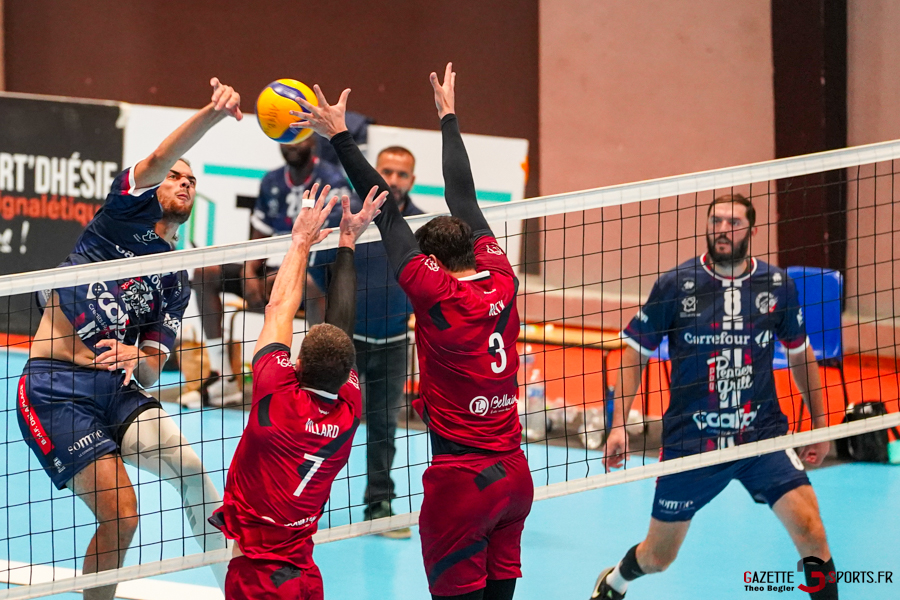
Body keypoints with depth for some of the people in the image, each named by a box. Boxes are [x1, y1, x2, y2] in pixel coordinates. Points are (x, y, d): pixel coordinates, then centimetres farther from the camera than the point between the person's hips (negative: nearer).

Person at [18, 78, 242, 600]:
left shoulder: (176, 282, 17)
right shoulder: (131, 213, 3)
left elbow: (153, 370, 12)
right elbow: (159, 159, -18)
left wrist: (135, 357, -13)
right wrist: (211, 114, -34)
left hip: (117, 390, 5)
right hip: (56, 388, -5)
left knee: (192, 468, -18)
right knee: (121, 514, -14)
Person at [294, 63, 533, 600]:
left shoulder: (435, 293, -11)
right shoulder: (501, 281, 4)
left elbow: (388, 213, -7)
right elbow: (464, 199, 15)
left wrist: (340, 136, -2)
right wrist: (449, 117, 29)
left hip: (461, 478, -6)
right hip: (516, 475, 6)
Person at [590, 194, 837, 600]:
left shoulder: (777, 285, -1)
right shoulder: (676, 285, -6)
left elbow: (800, 354, 15)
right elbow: (634, 353, 2)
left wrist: (820, 422, 17)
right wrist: (619, 424, -5)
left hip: (761, 435, 1)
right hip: (689, 441, -1)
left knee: (809, 529, -21)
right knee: (657, 557, 13)